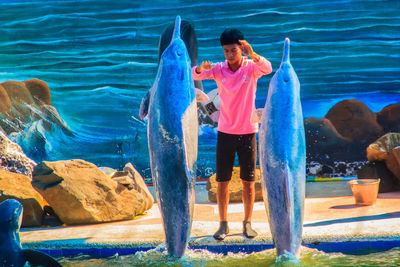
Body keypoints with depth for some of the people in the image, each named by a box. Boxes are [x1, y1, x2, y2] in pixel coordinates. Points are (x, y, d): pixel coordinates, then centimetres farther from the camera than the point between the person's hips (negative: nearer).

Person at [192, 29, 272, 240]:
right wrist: (202, 68, -38)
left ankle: (247, 223, 16)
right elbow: (193, 74, -14)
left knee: (248, 180, 5)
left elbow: (267, 69, -27)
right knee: (222, 180, 3)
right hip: (225, 132, 1)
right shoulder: (218, 69, -1)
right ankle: (223, 224, 12)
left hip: (248, 131, -1)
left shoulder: (251, 67, -6)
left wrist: (252, 54, -46)